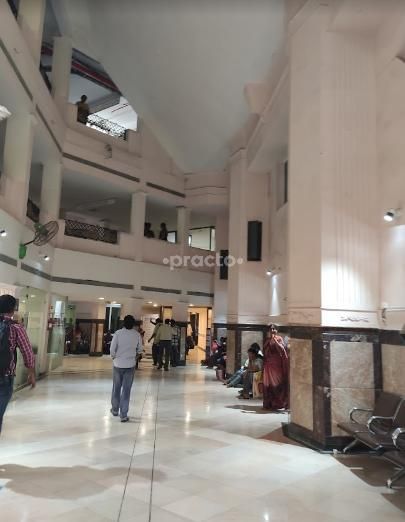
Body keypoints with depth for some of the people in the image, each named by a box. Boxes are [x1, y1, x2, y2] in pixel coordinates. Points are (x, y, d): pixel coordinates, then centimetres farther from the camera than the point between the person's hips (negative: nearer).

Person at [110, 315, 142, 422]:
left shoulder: (118, 333, -10)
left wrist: (113, 357, 10)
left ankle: (115, 410, 34)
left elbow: (112, 349, -9)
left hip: (118, 364, 0)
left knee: (116, 388, 18)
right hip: (130, 365, 0)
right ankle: (123, 415, 7)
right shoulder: (137, 335, -6)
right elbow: (139, 350, 3)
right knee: (126, 390, 5)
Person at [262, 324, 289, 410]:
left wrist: (275, 340, -19)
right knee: (268, 383, 3)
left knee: (277, 382, -6)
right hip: (268, 364, 4)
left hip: (277, 364, -4)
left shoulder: (279, 339, 0)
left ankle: (278, 403, 2)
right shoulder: (267, 340, 11)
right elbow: (264, 351, 0)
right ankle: (269, 403, 11)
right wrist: (269, 340, -9)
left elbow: (282, 349, -14)